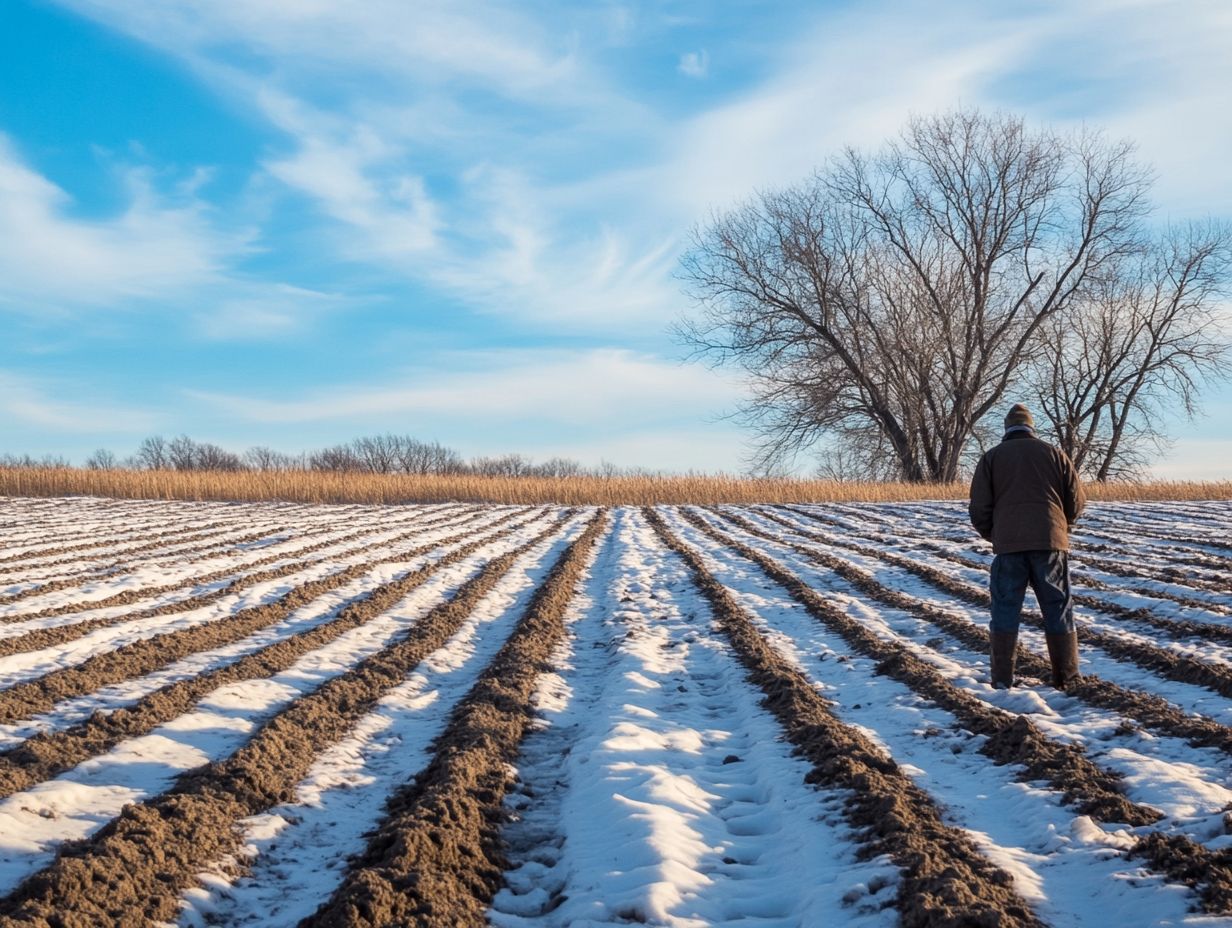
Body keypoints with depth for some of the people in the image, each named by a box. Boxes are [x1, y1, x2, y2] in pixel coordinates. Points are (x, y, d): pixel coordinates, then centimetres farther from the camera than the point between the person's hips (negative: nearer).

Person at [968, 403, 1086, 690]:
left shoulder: (992, 457, 8)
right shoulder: (1054, 454, 11)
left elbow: (979, 508, 2)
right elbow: (1077, 500, 8)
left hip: (1008, 545, 0)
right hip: (1050, 542, 1)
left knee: (1005, 610, 5)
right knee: (1058, 610, 9)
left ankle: (1002, 679, 3)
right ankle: (1066, 677, 9)